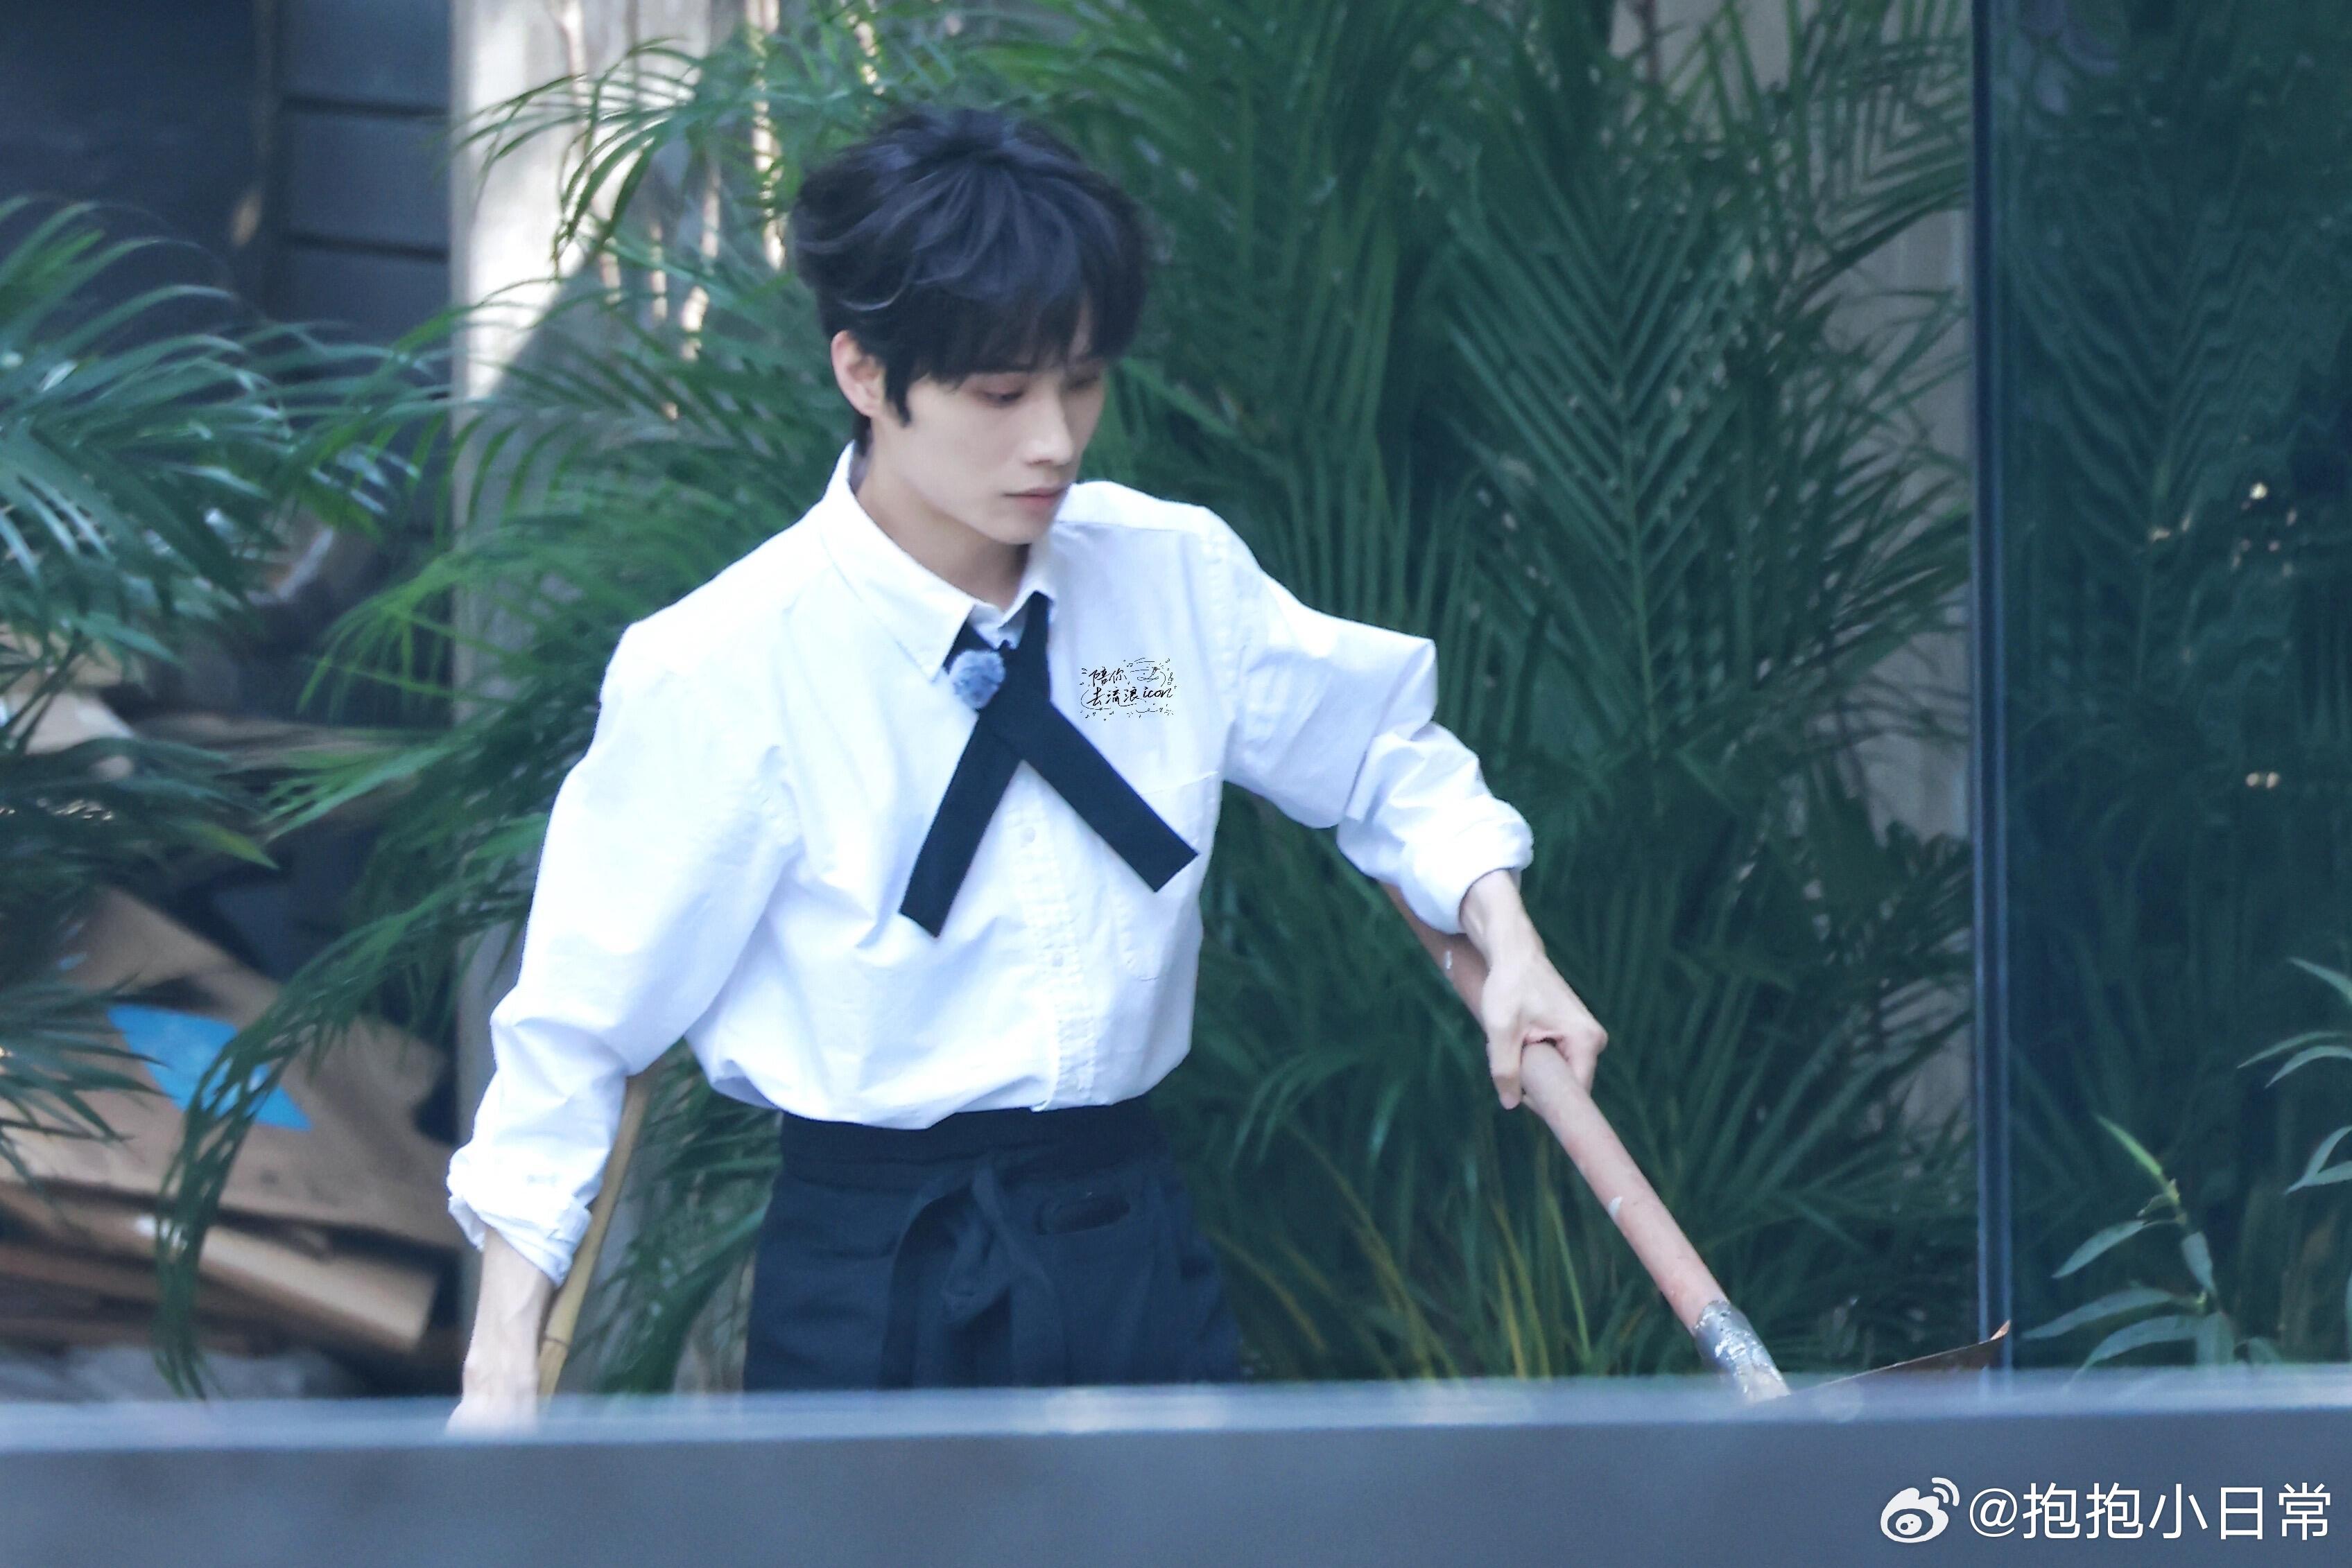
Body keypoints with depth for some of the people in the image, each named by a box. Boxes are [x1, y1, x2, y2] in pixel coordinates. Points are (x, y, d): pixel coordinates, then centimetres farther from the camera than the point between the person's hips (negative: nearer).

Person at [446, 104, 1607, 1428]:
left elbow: (1385, 753, 20)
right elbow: (579, 1021, -6)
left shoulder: (1176, 577, 2)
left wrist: (1507, 944, 4)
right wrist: (506, 1367, -9)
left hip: (1138, 1253, 4)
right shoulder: (724, 670, -11)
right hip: (874, 1289, -4)